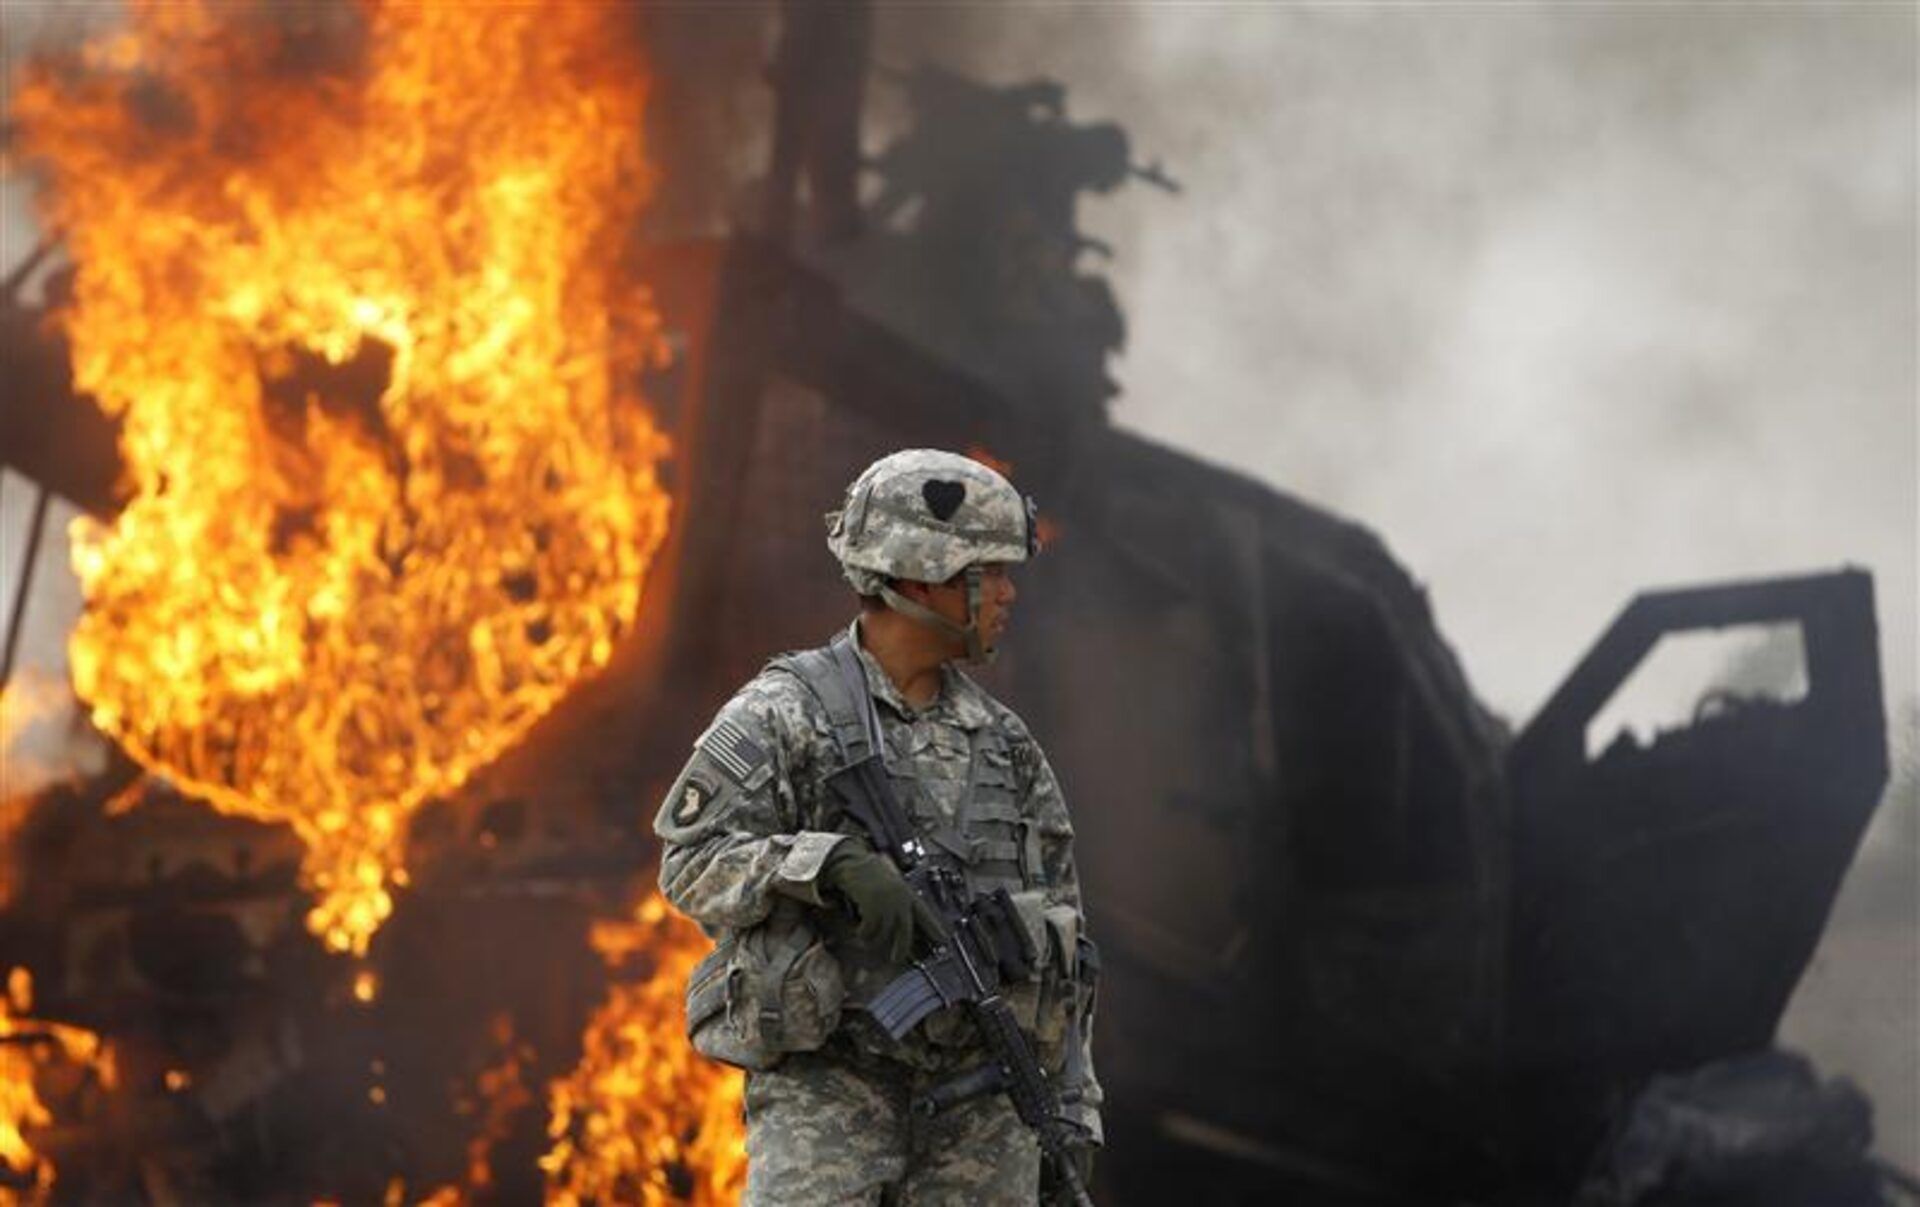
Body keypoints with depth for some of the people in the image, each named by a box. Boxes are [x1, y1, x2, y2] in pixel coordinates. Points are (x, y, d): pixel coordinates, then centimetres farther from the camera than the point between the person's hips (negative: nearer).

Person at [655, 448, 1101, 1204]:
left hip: (978, 1108, 5)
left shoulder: (1002, 742, 12)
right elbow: (692, 863, -14)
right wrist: (834, 862, -28)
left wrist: (1072, 1108, 11)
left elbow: (1060, 939, 15)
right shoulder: (783, 717, -4)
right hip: (826, 1088, -5)